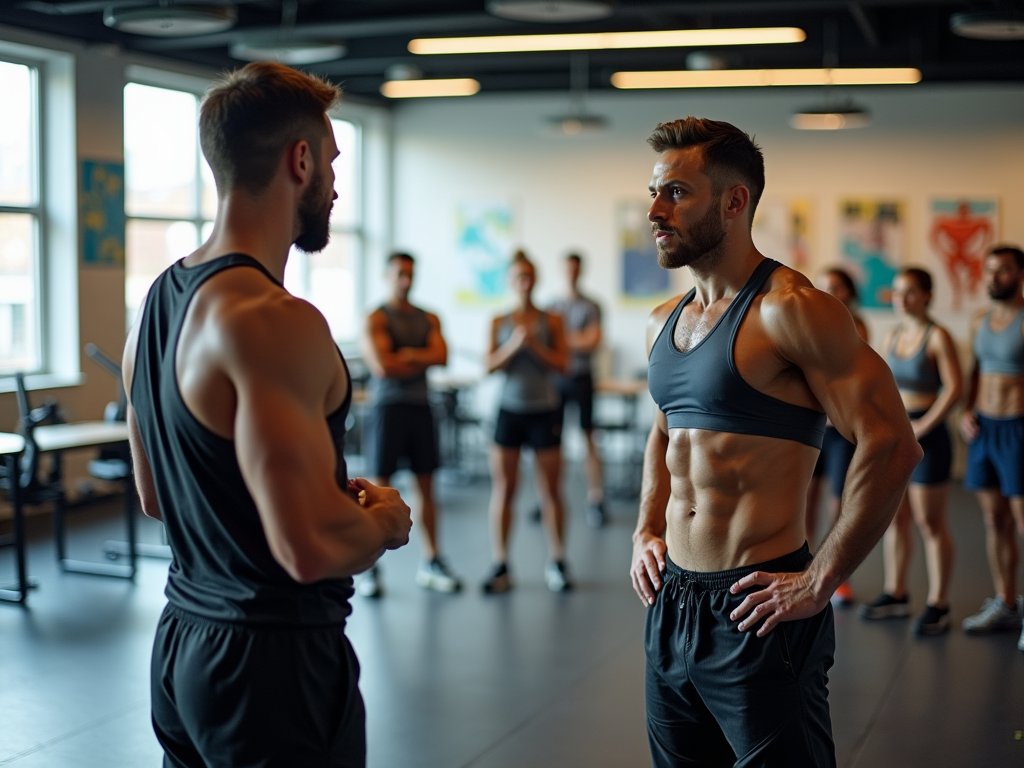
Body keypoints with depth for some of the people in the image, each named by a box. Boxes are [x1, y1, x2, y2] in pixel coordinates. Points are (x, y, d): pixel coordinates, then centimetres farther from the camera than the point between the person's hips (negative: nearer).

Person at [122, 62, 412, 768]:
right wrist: (384, 519, -7)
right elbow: (311, 547, -29)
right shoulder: (276, 320, -23)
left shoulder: (157, 304, 7)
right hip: (275, 657, -9)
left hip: (182, 643, 9)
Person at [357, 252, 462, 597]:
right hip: (387, 408, -5)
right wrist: (422, 361, -5)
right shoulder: (375, 319, -4)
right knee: (379, 488, -3)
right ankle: (370, 569, 3)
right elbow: (382, 366, -17)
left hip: (420, 407, 5)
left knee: (426, 486, 8)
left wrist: (407, 355, -15)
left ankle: (431, 563, 16)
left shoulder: (429, 319, 12)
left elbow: (441, 357, -4)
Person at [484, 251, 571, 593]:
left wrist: (534, 344, -17)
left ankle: (556, 564, 14)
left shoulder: (551, 321, 2)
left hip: (544, 411, -1)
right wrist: (513, 344, -17)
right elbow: (490, 366, -2)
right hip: (510, 411, 1)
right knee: (502, 490, 2)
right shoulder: (499, 322, 5)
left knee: (550, 491, 4)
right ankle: (500, 567, 9)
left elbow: (561, 363, -5)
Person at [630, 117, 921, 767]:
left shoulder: (790, 308, -15)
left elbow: (892, 447, -20)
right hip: (671, 605, 8)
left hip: (756, 610, -8)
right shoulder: (664, 323, 10)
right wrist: (647, 530, 14)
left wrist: (820, 582, -18)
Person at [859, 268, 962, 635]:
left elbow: (954, 387, -14)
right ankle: (895, 594, 22)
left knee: (930, 522, -1)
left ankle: (938, 604, 8)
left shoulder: (937, 336, -10)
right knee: (894, 518, 12)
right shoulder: (892, 336, 11)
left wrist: (922, 427, -16)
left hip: (926, 436, -7)